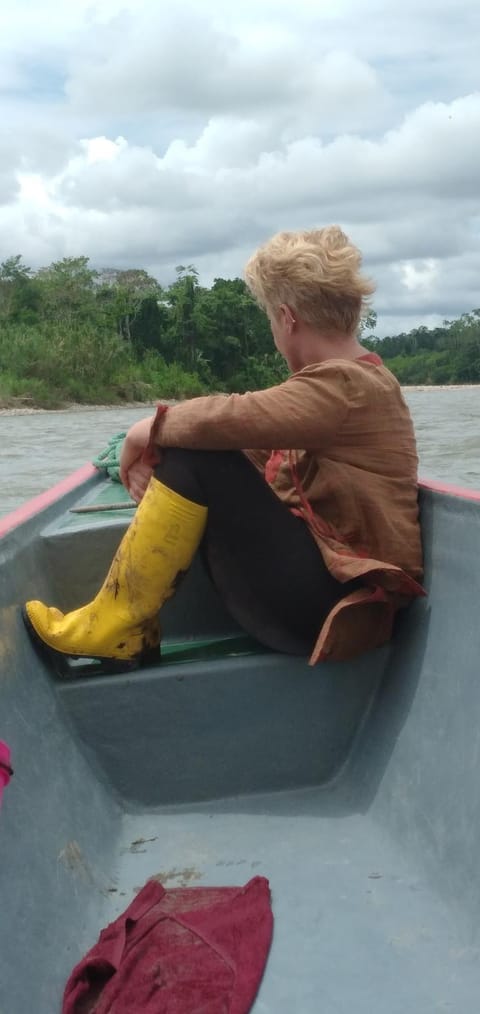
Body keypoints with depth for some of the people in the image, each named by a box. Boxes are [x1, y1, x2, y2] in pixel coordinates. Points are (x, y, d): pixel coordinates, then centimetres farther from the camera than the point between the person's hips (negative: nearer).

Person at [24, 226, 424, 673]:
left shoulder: (345, 385, -16)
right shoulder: (343, 378, 14)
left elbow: (232, 418, -28)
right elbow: (256, 448, 7)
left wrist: (150, 430, -9)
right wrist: (158, 453, -7)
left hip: (326, 601, -10)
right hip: (315, 574, 10)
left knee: (195, 460, -19)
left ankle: (116, 627, -8)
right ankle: (129, 632, 0)